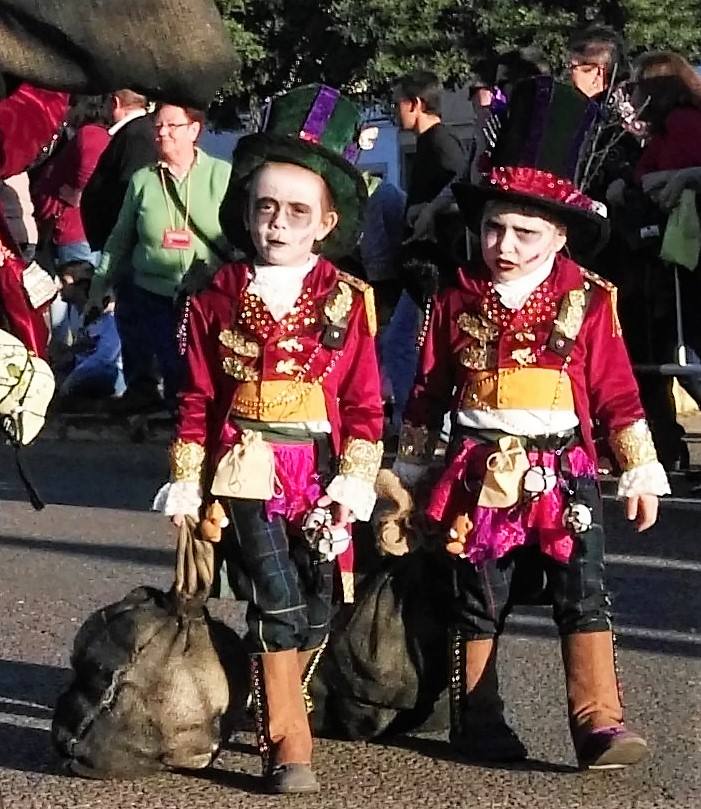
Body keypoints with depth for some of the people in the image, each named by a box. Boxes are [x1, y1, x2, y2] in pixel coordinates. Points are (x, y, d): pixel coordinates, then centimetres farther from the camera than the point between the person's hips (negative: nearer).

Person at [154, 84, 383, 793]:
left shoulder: (348, 301, 1)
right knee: (280, 600, -14)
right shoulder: (219, 298, 2)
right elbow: (197, 398, 6)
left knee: (317, 610, 7)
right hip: (247, 470, -1)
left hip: (319, 473, 2)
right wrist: (186, 482, 4)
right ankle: (287, 745, -6)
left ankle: (273, 704, 31)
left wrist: (355, 478, -5)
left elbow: (364, 402, 2)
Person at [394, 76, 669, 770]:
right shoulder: (457, 303, 2)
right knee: (477, 603, 10)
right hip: (480, 474, 2)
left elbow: (617, 394, 1)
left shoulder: (588, 303, -3)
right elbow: (427, 394, 10)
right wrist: (407, 473, 14)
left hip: (561, 474, -2)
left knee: (583, 598, -6)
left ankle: (599, 723, -4)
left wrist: (641, 473, 0)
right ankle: (477, 723, 21)